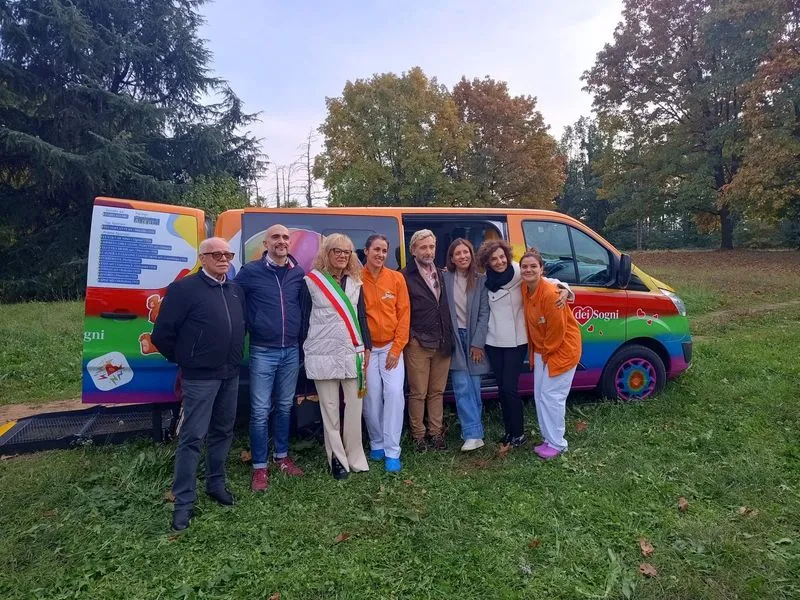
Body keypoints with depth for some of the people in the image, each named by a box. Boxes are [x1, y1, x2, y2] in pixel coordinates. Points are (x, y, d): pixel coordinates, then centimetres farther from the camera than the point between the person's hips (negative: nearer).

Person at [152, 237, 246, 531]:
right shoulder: (184, 288, -10)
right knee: (192, 437, -1)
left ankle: (216, 483, 32)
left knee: (223, 432, 16)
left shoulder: (236, 290, 10)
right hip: (199, 377, -6)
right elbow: (162, 333, -10)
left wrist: (234, 358, 14)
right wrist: (183, 360, 0)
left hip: (230, 375, 7)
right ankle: (184, 501, 9)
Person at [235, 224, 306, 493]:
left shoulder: (299, 273, 4)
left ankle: (281, 456, 31)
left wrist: (302, 340, 10)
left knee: (285, 407, 15)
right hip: (263, 352, -3)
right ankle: (259, 467, 14)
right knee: (260, 411, 1)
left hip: (291, 351, 4)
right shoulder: (250, 271, -6)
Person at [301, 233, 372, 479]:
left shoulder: (355, 282, 10)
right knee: (330, 408, 4)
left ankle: (355, 458, 18)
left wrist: (366, 348, 10)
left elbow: (361, 316, 14)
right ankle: (337, 458, 16)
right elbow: (305, 318, 1)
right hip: (323, 355, -3)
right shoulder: (312, 281, -1)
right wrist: (305, 352, 1)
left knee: (354, 407, 4)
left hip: (353, 353, 3)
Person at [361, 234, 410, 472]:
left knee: (394, 394, -9)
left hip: (391, 347, 1)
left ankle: (392, 452, 0)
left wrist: (397, 348, -5)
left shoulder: (397, 278, 0)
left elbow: (404, 313, 0)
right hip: (367, 349, -1)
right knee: (372, 397, 2)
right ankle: (376, 445, 22)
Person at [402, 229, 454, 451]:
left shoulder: (441, 274, 11)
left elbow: (445, 306, 14)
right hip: (418, 344, -5)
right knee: (418, 393, 4)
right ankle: (418, 435, 18)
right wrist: (409, 336, -9)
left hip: (442, 343, 5)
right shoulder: (406, 276, -7)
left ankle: (436, 432, 24)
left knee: (437, 391, 13)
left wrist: (448, 338, 9)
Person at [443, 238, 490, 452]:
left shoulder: (481, 280, 2)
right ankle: (473, 433, -3)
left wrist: (478, 343, -6)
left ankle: (471, 429, 18)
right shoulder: (445, 279, 0)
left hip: (474, 338, 1)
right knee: (462, 387, -5)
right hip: (455, 337, -1)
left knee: (474, 386, 5)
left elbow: (484, 313, -2)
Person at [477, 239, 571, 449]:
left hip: (516, 341, -4)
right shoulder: (485, 280, 0)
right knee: (502, 387, 12)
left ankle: (518, 434, 13)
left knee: (510, 387, -5)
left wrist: (564, 289, -30)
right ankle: (509, 431, 26)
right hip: (493, 341, 4)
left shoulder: (520, 275, -13)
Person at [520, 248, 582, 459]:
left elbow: (557, 329, -23)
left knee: (551, 396, -4)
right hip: (541, 350, 9)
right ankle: (549, 439, 27)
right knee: (540, 396, 13)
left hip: (562, 348, -8)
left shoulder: (550, 293, -27)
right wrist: (537, 352, 9)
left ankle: (557, 444, 11)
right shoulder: (525, 289, -3)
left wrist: (547, 353, -11)